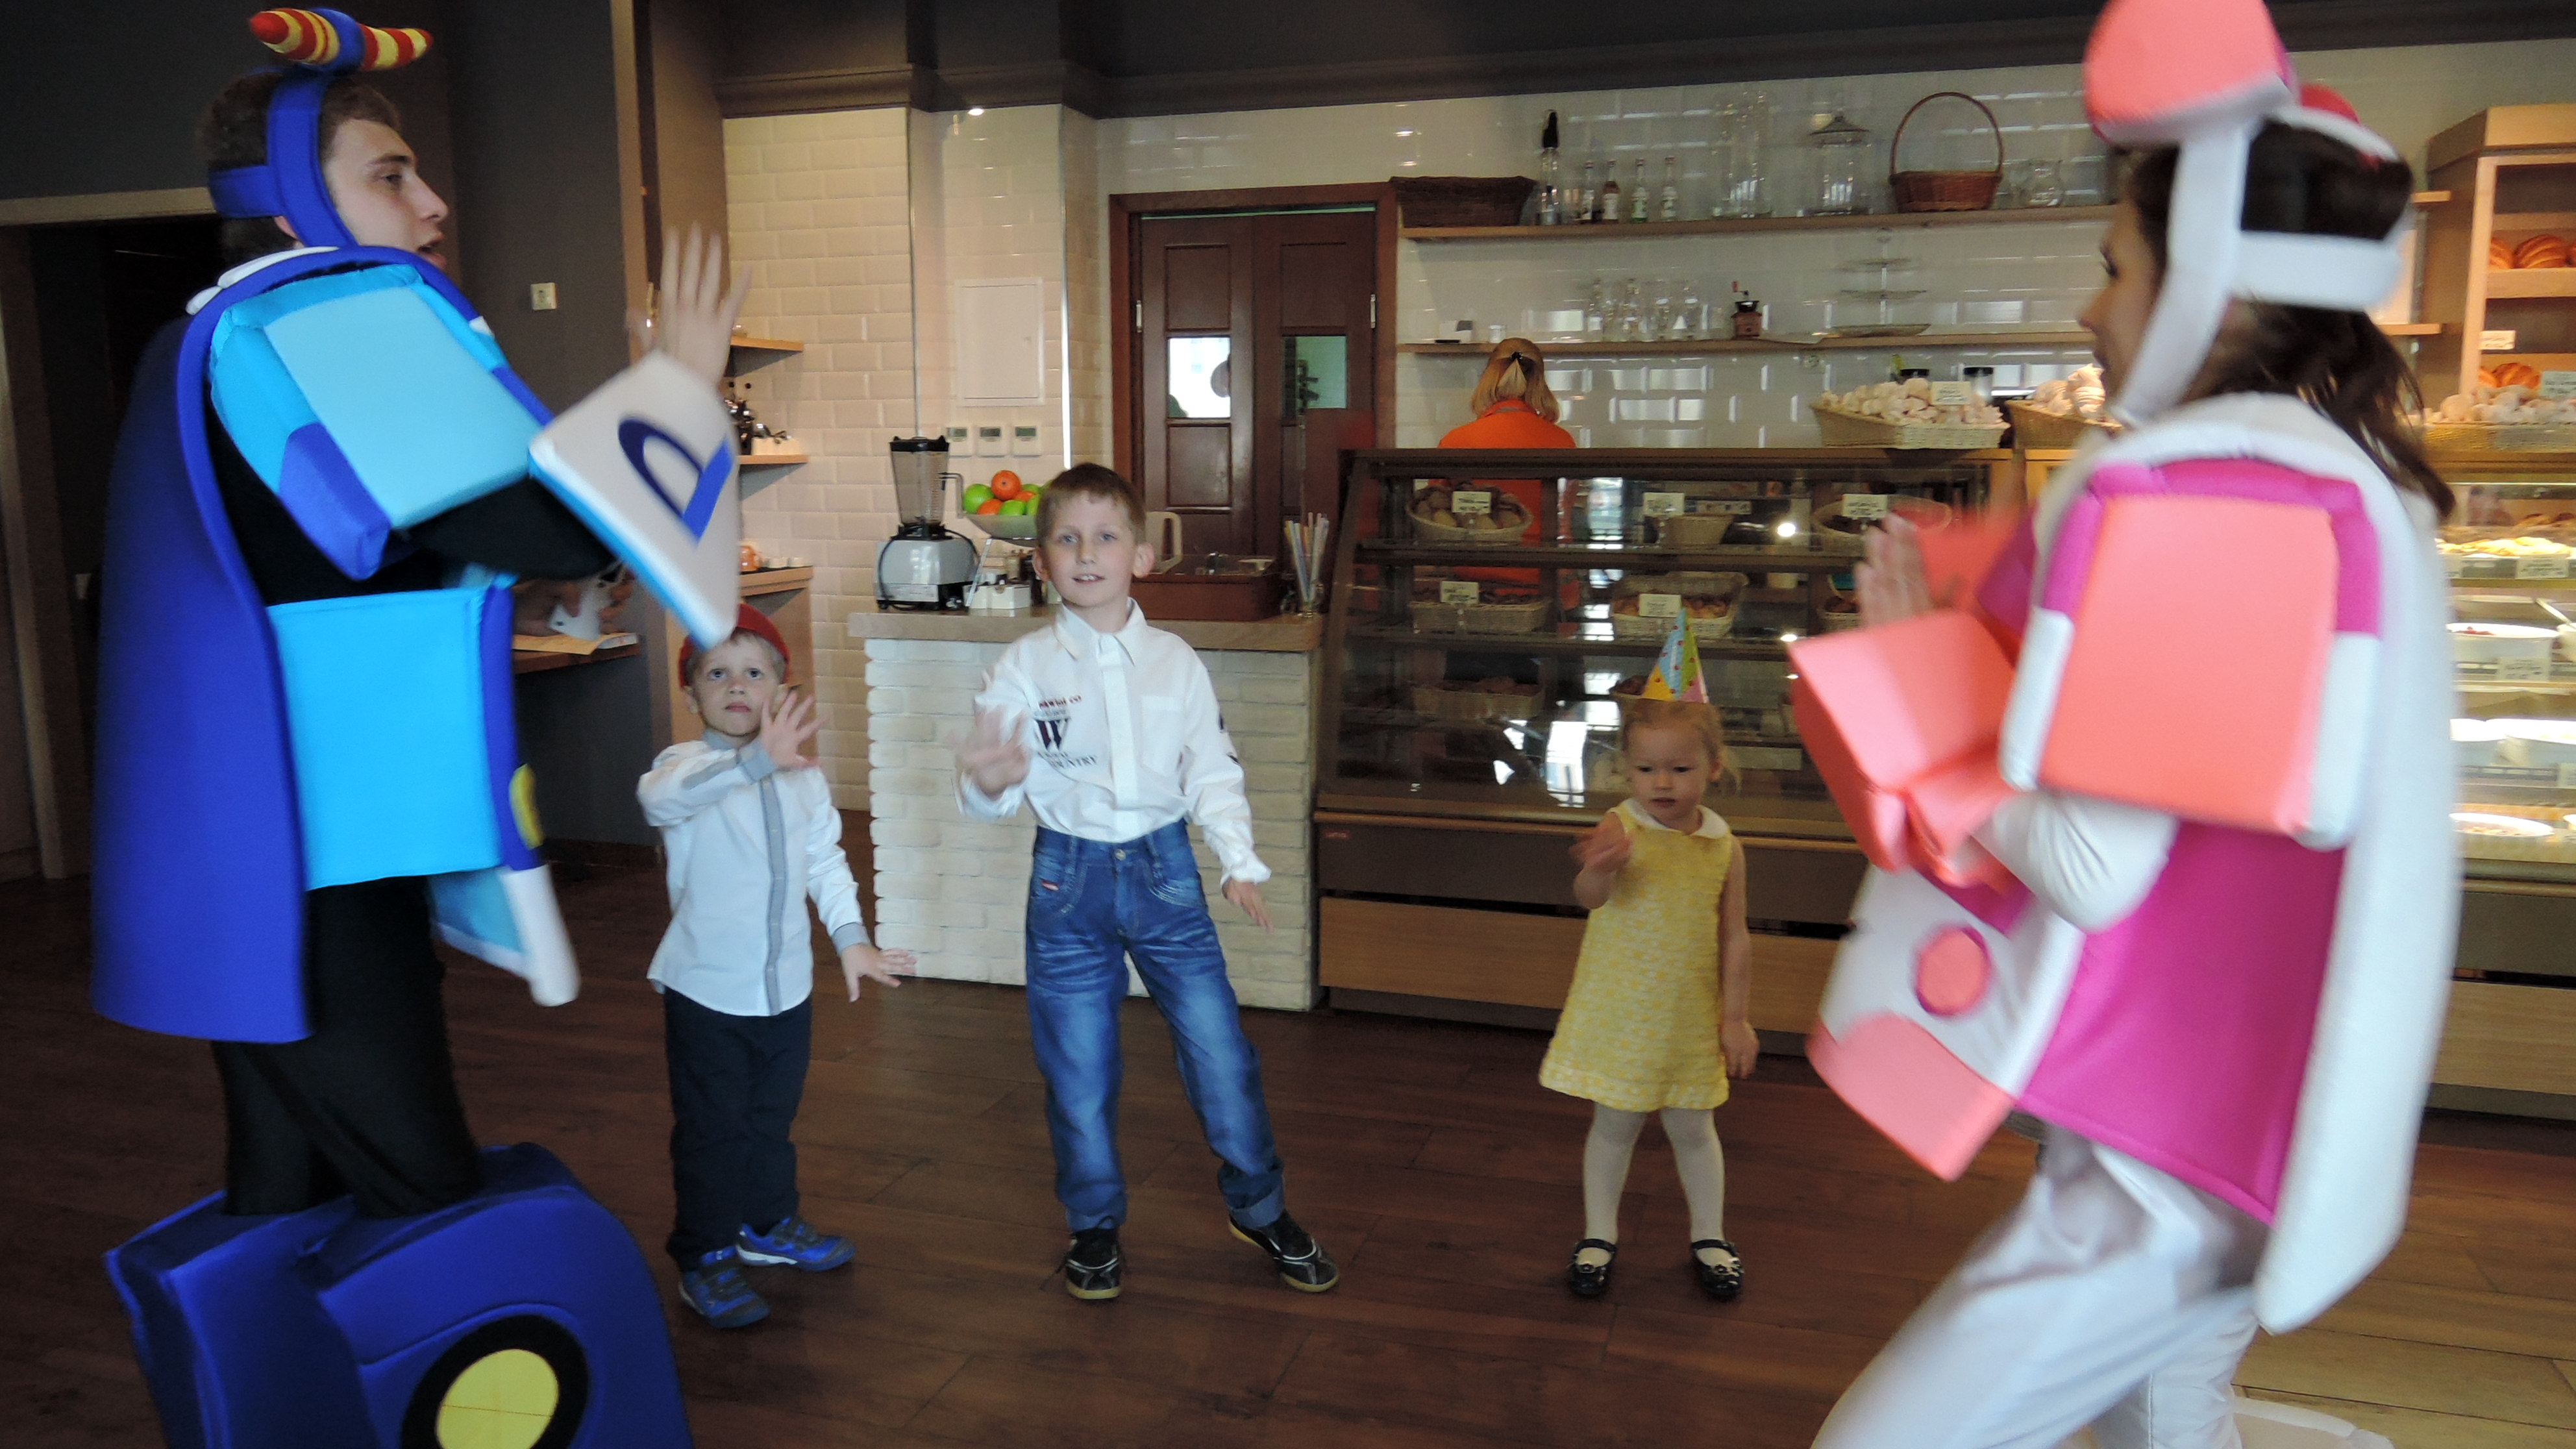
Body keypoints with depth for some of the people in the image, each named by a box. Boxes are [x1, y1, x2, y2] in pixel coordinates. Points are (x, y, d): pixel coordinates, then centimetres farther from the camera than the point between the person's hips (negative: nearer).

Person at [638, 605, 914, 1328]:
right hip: (706, 992, -5)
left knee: (774, 1118, 22)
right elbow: (661, 796, -42)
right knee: (711, 1129, 7)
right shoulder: (686, 767, -17)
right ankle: (703, 1257, 24)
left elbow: (825, 862, 9)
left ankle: (769, 1223, 43)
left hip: (788, 989, 5)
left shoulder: (804, 779, 1)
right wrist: (755, 761, -55)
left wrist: (850, 936, -2)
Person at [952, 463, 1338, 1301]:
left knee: (1220, 1048, 6)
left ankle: (1260, 1208, 29)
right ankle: (1094, 1225, 32)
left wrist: (1241, 861, -7)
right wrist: (988, 782, -32)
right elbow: (987, 793, -9)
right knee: (1078, 1068, 10)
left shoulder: (1174, 662, -1)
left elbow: (1212, 770, 3)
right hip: (1070, 874, -1)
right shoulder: (1025, 667, -6)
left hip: (1164, 867, 1)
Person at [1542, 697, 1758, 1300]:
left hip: (1689, 1019, 2)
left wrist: (1736, 1017, 1)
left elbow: (1734, 937, 1)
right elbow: (1591, 896, -32)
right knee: (1615, 1125, 11)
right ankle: (1599, 1236, 28)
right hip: (1617, 1013, -2)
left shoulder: (1724, 847, -5)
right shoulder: (1622, 828, -14)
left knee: (1692, 1128, 16)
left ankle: (1709, 1237, 35)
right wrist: (1601, 867, -55)